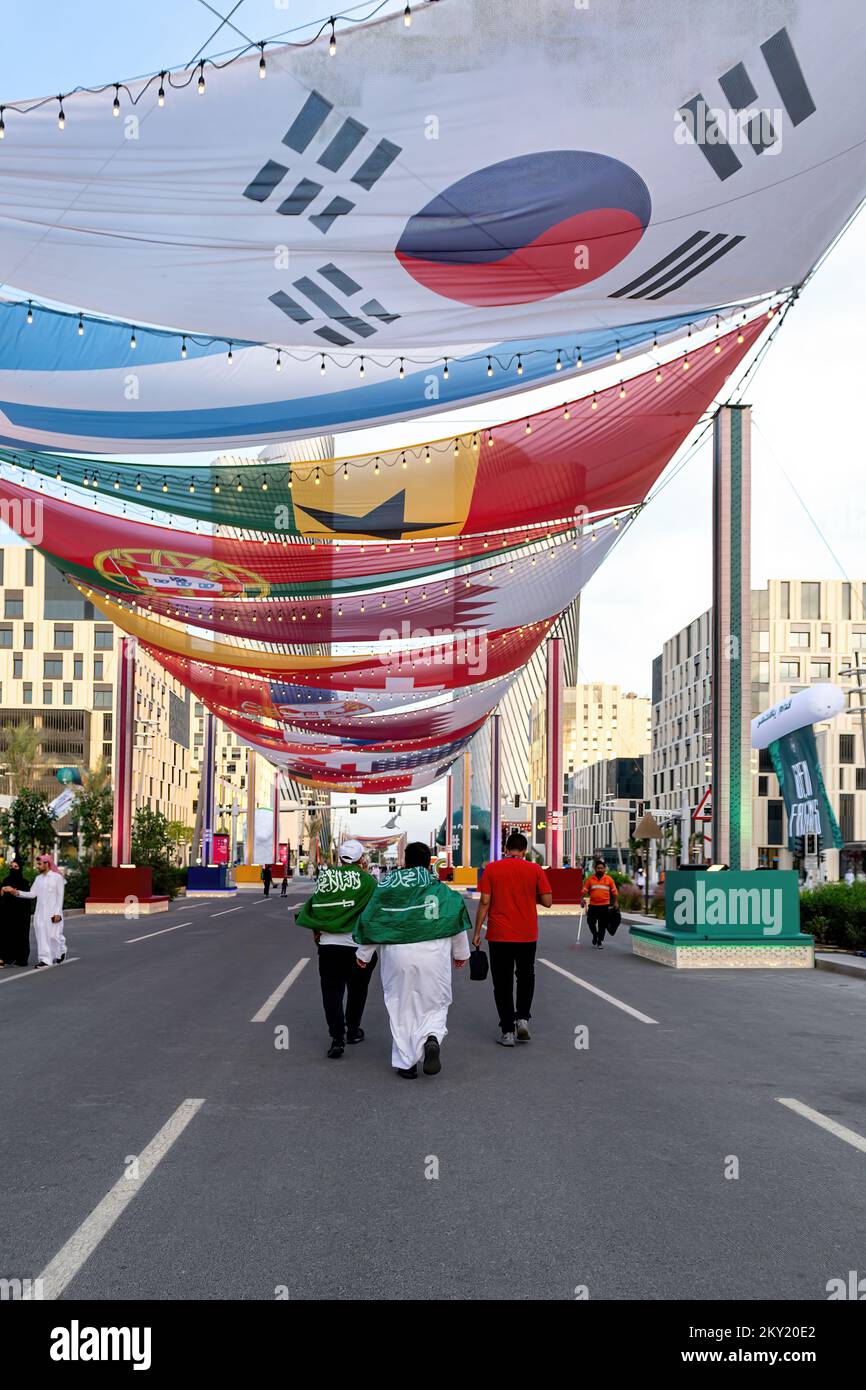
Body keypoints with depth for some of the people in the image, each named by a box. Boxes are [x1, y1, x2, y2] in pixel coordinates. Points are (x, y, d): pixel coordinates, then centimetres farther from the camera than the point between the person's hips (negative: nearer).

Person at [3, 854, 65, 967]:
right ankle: (44, 959, 3)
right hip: (40, 912, 5)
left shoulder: (57, 877, -5)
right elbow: (32, 894, 6)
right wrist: (16, 892, -5)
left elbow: (60, 896, -8)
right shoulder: (38, 878, 12)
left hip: (52, 912, -5)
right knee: (41, 935, 0)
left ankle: (61, 952, 24)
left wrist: (57, 913, -14)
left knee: (53, 935, -2)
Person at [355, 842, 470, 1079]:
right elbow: (457, 923, 6)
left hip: (397, 953, 1)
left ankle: (406, 1063, 12)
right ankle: (432, 1038, -17)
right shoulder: (442, 890, 5)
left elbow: (369, 921, 9)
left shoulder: (387, 886, 7)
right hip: (434, 953, -1)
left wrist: (364, 954, 21)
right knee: (435, 1004, 12)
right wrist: (461, 953, 21)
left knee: (401, 1007, 12)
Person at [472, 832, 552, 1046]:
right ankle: (523, 1017, 8)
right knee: (525, 976, 22)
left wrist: (477, 932, 0)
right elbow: (547, 901, -3)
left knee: (503, 983, 6)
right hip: (527, 935, 1)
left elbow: (484, 902, -6)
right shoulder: (535, 870, -3)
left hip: (499, 935, -1)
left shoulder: (492, 869, -4)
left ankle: (507, 1031, 7)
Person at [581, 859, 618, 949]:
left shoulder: (609, 879, 2)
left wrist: (615, 902, -2)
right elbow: (585, 890, 4)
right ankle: (595, 935, 30)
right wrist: (583, 899, -8)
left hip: (604, 905, -1)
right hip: (593, 905, 1)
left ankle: (600, 941, 15)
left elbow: (614, 892, 5)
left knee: (602, 925, 3)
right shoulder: (590, 879, 3)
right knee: (590, 922, 2)